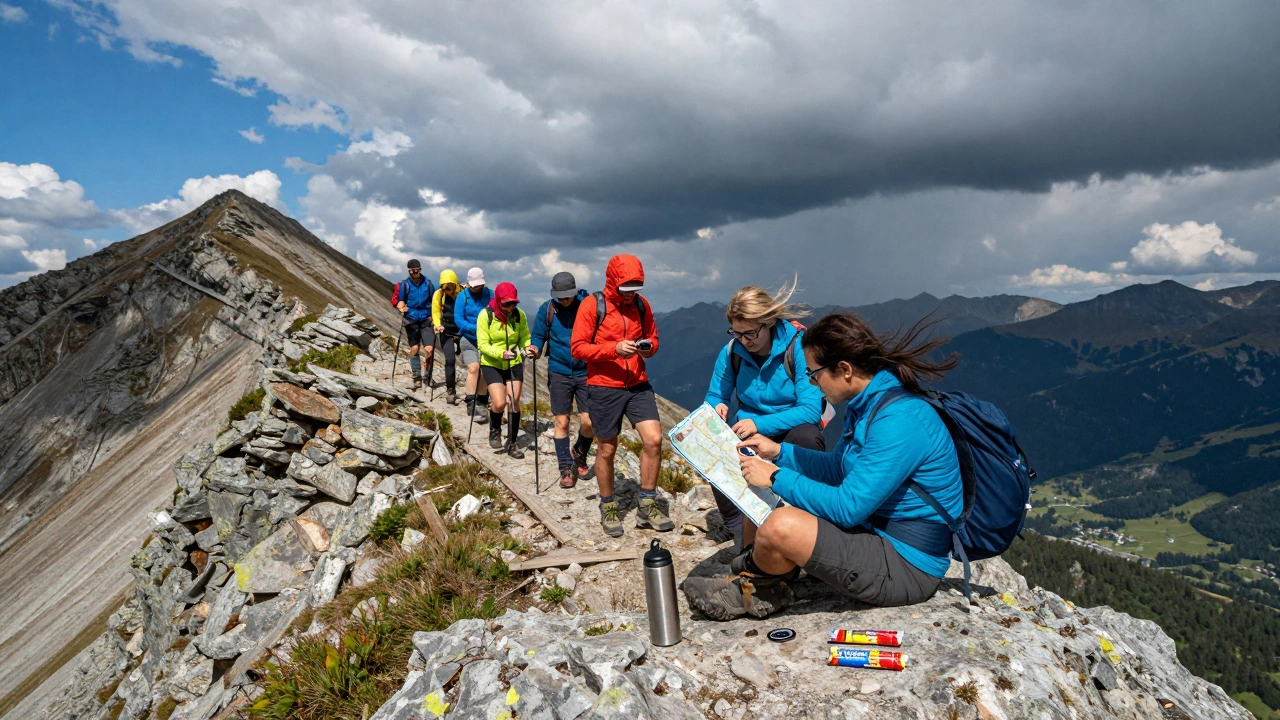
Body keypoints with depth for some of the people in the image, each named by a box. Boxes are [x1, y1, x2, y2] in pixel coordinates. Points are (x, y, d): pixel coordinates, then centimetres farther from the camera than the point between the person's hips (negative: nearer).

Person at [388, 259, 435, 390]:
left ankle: (428, 376, 7)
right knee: (414, 348, 2)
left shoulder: (427, 283, 2)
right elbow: (396, 300, 6)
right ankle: (417, 377, 12)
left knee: (429, 349, -9)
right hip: (411, 320, 0)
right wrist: (401, 307, -14)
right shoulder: (404, 285, 0)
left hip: (426, 320, 0)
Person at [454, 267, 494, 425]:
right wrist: (475, 328, -24)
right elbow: (458, 319, -10)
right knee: (473, 367, -19)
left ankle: (481, 406, 18)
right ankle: (471, 406, -16)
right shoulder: (463, 296, -6)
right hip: (469, 339, -2)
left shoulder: (490, 294, -1)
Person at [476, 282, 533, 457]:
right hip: (492, 364, -2)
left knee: (514, 402, 1)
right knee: (500, 403, -13)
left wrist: (528, 347, -24)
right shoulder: (486, 315, -16)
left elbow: (524, 337, -2)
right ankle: (495, 431, 19)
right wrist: (501, 353, -32)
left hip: (514, 364, 3)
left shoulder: (519, 314, -8)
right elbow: (483, 345, -17)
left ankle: (512, 443, 16)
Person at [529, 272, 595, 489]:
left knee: (588, 421, -4)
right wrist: (536, 349, -14)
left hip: (586, 372, -1)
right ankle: (566, 469, 17)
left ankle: (579, 454, 26)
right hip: (559, 372, 1)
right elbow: (539, 335, 7)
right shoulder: (547, 310, -2)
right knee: (561, 422, 4)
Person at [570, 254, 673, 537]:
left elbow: (653, 337, 17)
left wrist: (649, 347, -8)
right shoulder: (592, 305, -8)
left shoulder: (641, 304, 5)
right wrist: (614, 349, -24)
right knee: (607, 449, 8)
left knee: (654, 440, -7)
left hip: (638, 384, 4)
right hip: (604, 387, -4)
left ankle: (647, 507, 9)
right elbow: (578, 347, -11)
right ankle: (608, 508, 27)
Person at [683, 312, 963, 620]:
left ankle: (749, 589, 6)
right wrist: (778, 452, 11)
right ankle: (755, 586, 10)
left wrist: (777, 477, -18)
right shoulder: (868, 404, 4)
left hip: (907, 566, -10)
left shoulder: (899, 421, -26)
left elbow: (848, 508, -27)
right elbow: (837, 469, 18)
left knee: (781, 526, -26)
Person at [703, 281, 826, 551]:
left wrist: (760, 424, -33)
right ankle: (746, 545, -14)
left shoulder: (799, 346, -17)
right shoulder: (732, 351, -4)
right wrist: (717, 407, -19)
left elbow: (811, 409, -23)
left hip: (791, 433, -3)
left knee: (807, 437, -38)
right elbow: (715, 396, 7)